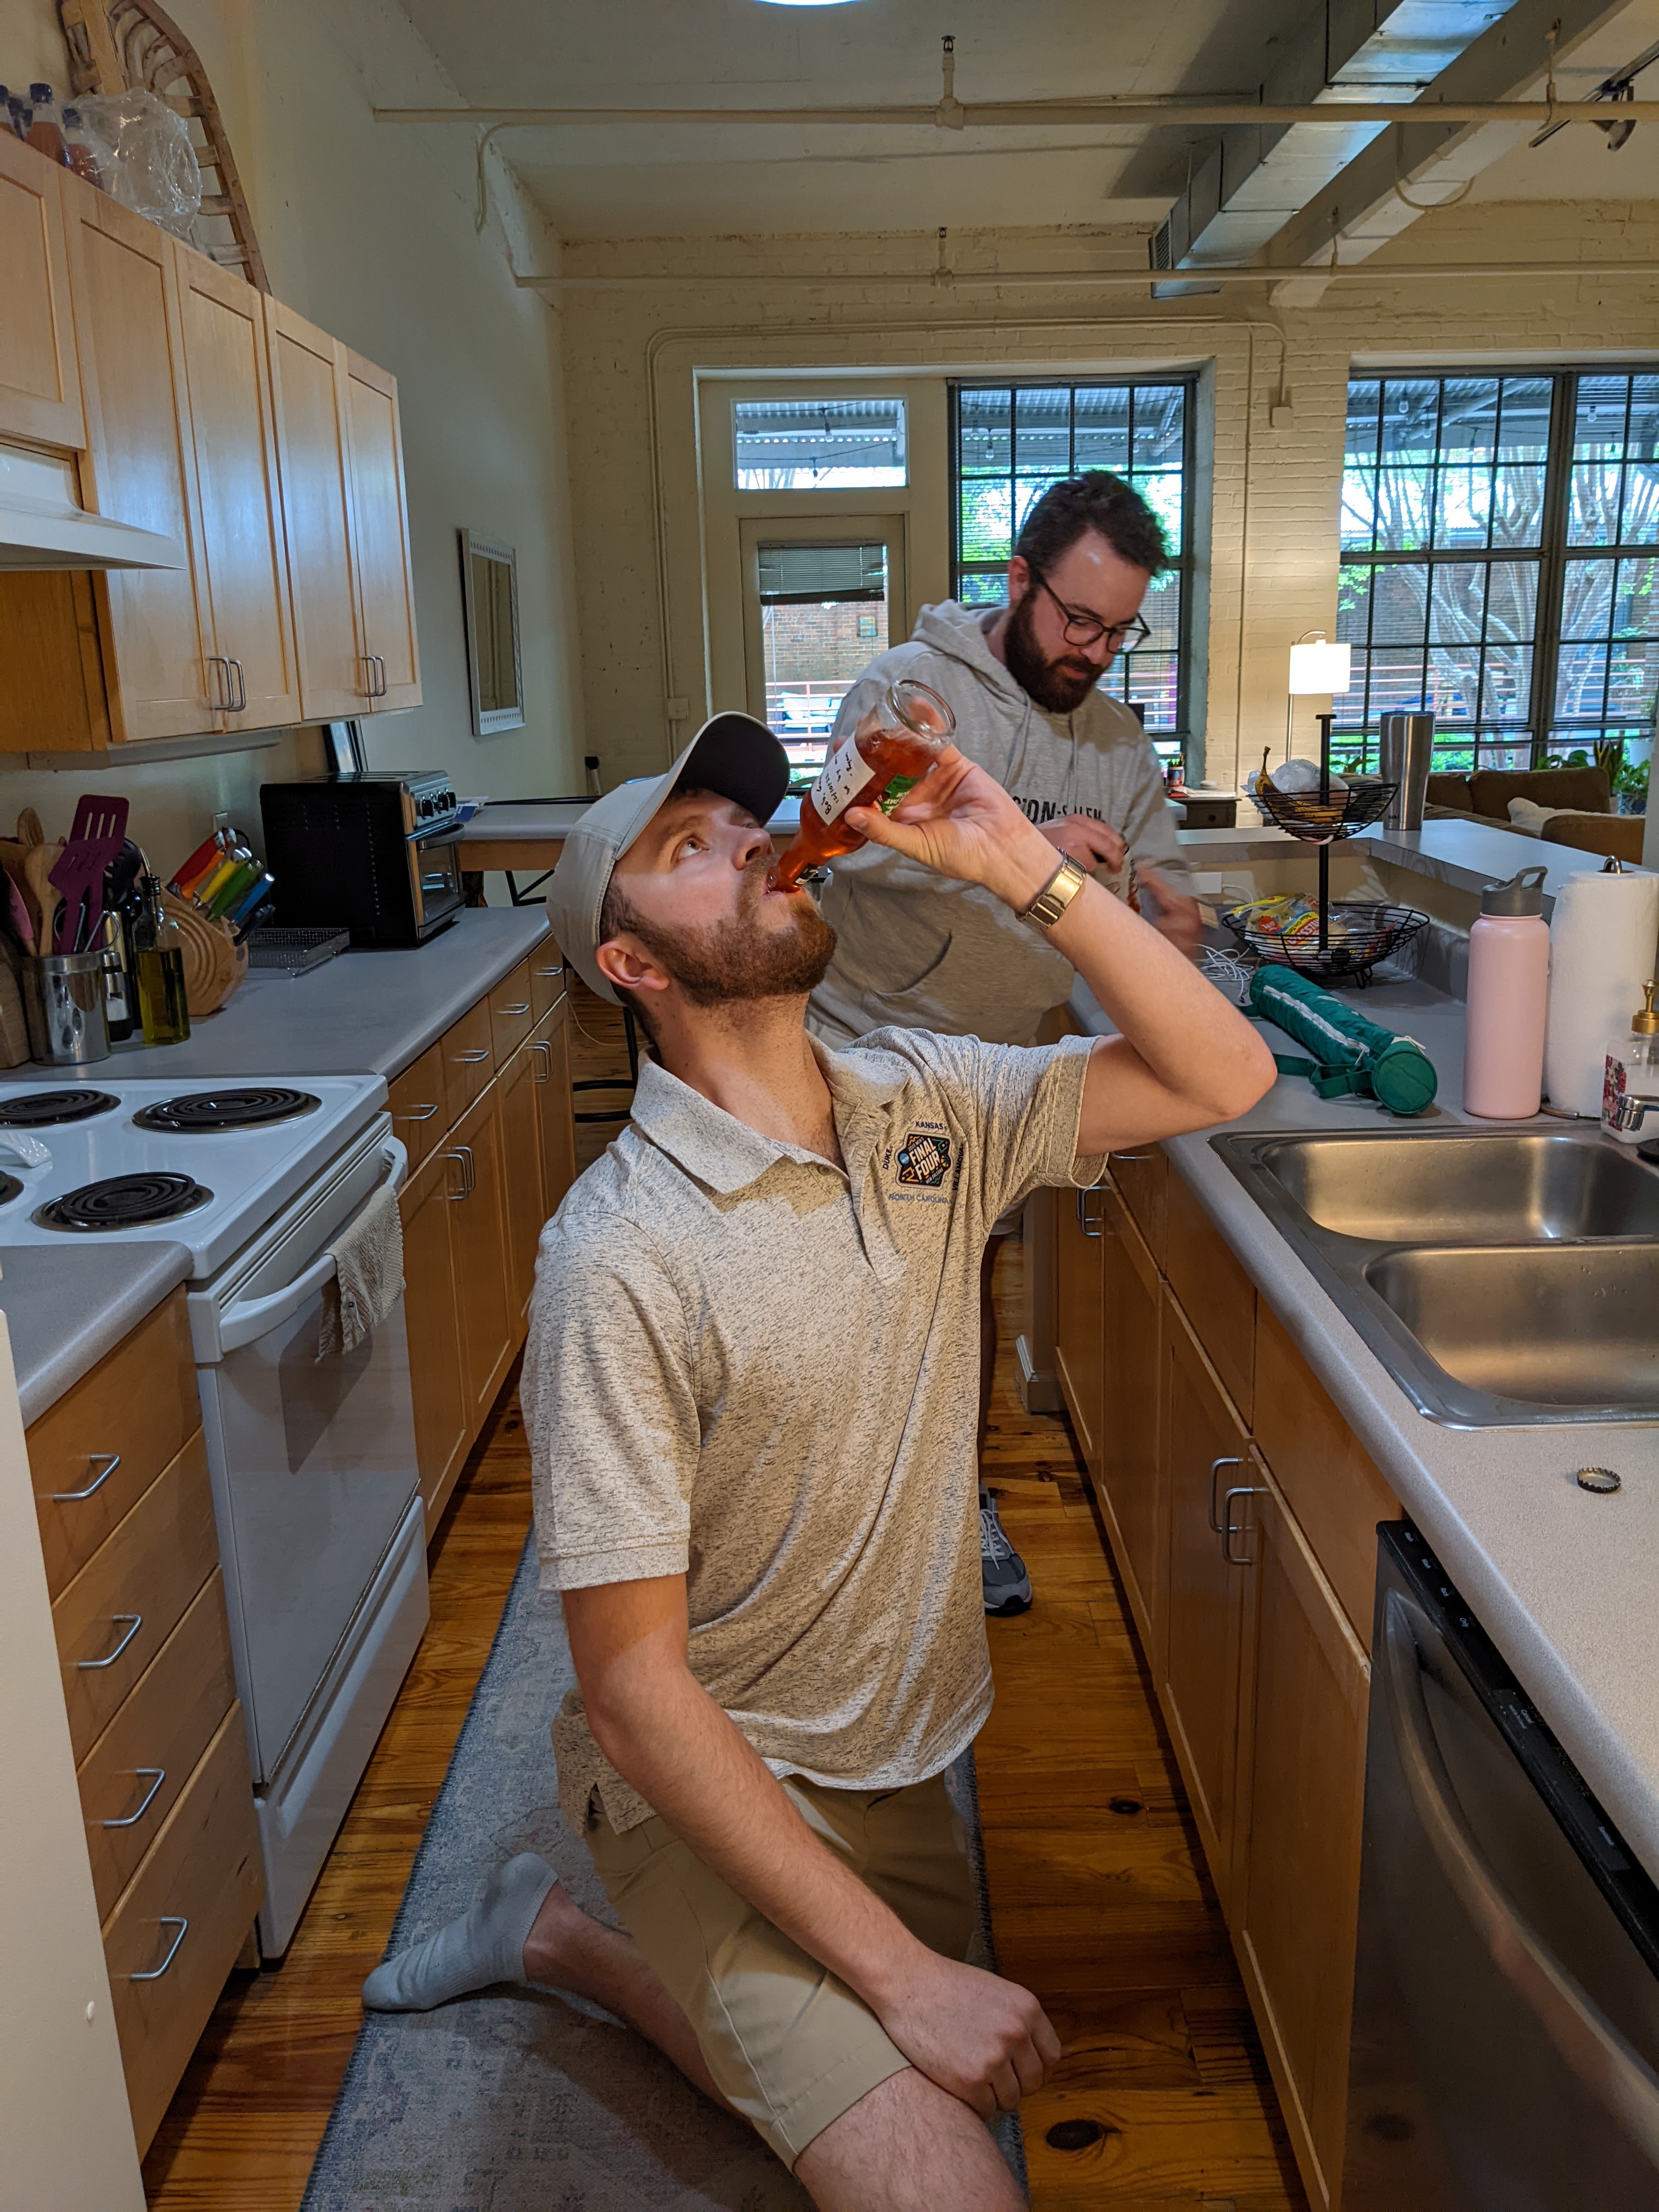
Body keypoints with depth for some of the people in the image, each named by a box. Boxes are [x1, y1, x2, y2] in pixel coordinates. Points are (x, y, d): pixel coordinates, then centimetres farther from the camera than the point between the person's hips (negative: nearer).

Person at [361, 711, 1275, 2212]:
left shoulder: (921, 1107, -7)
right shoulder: (624, 1257, -26)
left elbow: (1222, 1076, -8)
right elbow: (636, 1689, -24)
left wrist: (1022, 867, -20)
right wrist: (906, 1973, -24)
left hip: (899, 1760, 7)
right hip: (711, 1781, -6)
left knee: (955, 2078, 24)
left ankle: (559, 1936, 36)